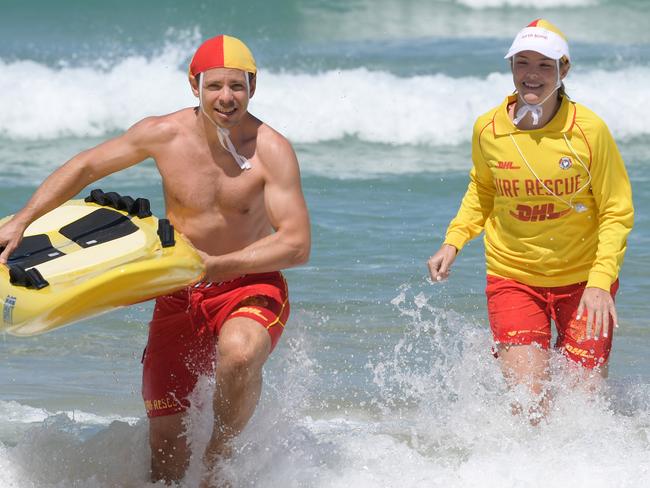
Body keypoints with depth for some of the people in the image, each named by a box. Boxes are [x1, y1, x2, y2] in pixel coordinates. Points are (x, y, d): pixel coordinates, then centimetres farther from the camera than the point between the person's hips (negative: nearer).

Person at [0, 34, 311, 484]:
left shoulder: (271, 151, -15)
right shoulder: (165, 135, -7)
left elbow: (297, 245, -20)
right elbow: (85, 168, 7)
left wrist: (216, 265, -28)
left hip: (251, 287, -3)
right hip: (180, 295, 3)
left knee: (239, 353, -37)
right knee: (165, 434, -4)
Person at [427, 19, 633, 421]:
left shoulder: (589, 129, -14)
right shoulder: (488, 130, -7)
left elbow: (618, 212, -8)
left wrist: (600, 282, -19)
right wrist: (453, 242, 1)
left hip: (582, 279, -1)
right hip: (513, 278, 1)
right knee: (528, 402, -13)